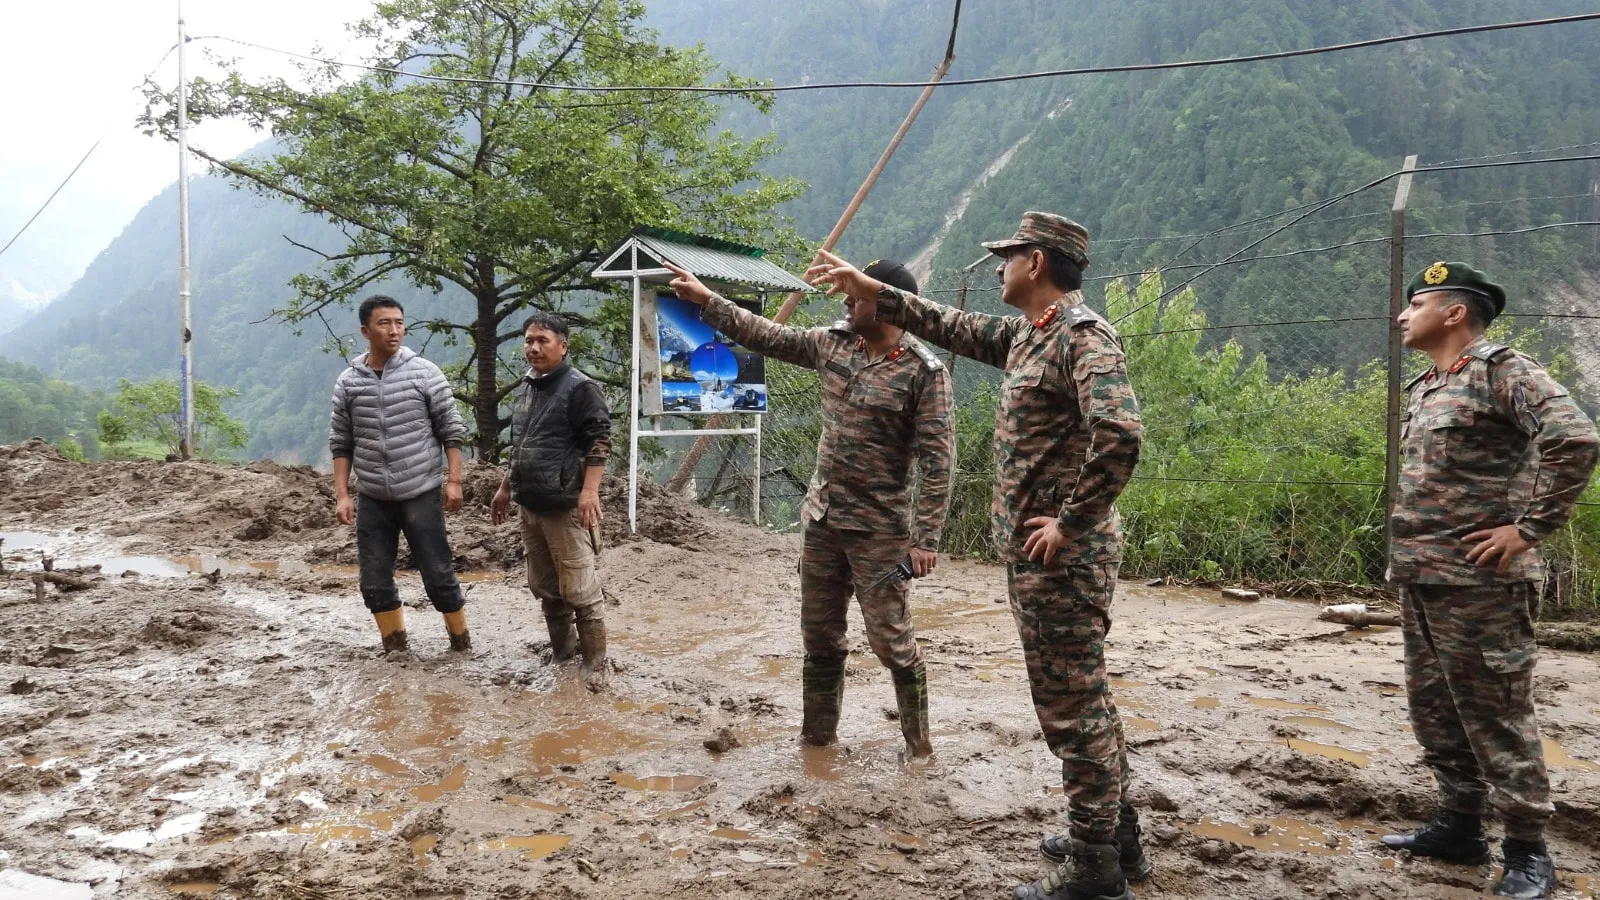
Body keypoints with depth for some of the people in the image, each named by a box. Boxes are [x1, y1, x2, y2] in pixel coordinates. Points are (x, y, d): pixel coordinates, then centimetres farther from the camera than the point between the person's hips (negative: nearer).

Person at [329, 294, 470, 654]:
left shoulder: (424, 373, -5)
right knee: (374, 582, 7)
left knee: (438, 574, 2)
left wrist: (454, 480, -7)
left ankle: (462, 645, 17)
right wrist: (342, 495, 2)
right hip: (372, 499, 3)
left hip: (421, 494, -3)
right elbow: (341, 444, 8)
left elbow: (451, 430, -2)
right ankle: (395, 649, 22)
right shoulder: (347, 382, 3)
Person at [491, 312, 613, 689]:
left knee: (579, 589, -6)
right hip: (529, 505, 9)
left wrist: (589, 491, -24)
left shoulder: (580, 387, -10)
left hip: (565, 506, -8)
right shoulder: (524, 389, 16)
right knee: (544, 587, 16)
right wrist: (505, 488, 25)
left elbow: (599, 441, -15)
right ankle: (562, 648, 30)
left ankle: (595, 661, 3)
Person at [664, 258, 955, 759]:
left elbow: (937, 459, -17)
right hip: (822, 518, 6)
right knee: (819, 636, 15)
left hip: (880, 529, -6)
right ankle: (817, 735, 30)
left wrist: (925, 537, -20)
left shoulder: (924, 371, -15)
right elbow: (765, 335, 12)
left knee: (891, 640, 0)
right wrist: (706, 300, 9)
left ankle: (919, 744, 18)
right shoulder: (832, 344, 3)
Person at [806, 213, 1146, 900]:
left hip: (1063, 552, -10)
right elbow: (951, 327, 25)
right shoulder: (1026, 334, 13)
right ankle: (1115, 835, 31)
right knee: (1079, 695, 18)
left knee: (1071, 703, -2)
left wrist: (1070, 523, -22)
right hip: (1031, 551, 10)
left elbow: (1118, 436, -29)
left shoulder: (1083, 335, -16)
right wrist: (871, 290, 23)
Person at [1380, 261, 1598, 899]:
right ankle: (1459, 827, 27)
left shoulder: (1501, 369, -9)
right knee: (1435, 708, 14)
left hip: (1479, 582, -9)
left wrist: (1530, 528, -20)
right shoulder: (1424, 389, 17)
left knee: (1494, 715, -2)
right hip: (1420, 579, 9)